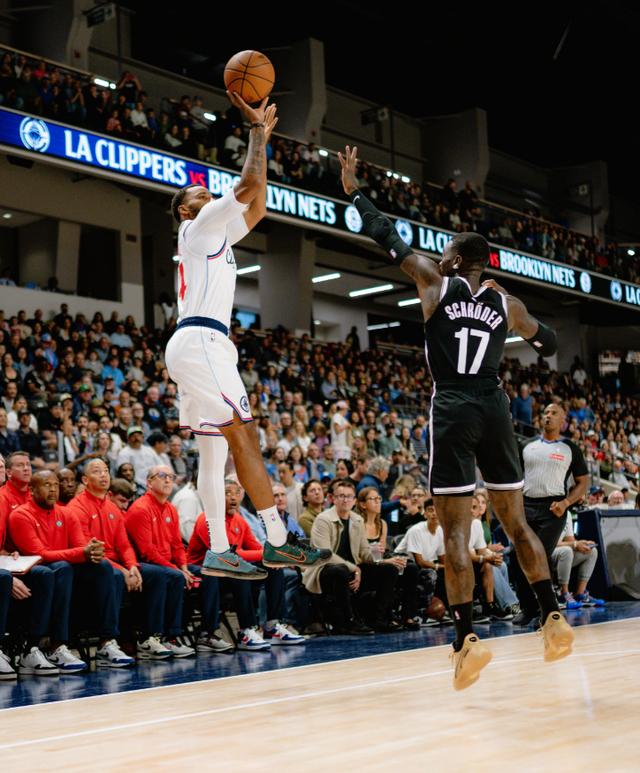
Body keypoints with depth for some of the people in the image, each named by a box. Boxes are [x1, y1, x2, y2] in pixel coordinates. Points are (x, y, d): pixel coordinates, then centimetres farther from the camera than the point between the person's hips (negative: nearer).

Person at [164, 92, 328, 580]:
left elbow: (257, 205, 27)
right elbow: (250, 184, -8)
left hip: (198, 345, 10)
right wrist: (256, 129, 3)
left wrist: (264, 137, 27)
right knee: (244, 437, -13)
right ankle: (279, 543, -14)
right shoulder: (199, 227, 0)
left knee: (214, 449, 4)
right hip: (201, 341, -10)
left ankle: (219, 552, 2)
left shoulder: (217, 236, 26)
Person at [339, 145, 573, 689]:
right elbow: (547, 344, 24)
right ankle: (554, 618, 8)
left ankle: (467, 638, -13)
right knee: (516, 520, 13)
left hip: (453, 411, -4)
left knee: (456, 528, -5)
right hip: (494, 409, 4)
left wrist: (353, 188, 24)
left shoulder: (436, 281, 4)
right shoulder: (505, 302, 12)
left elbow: (386, 235, 12)